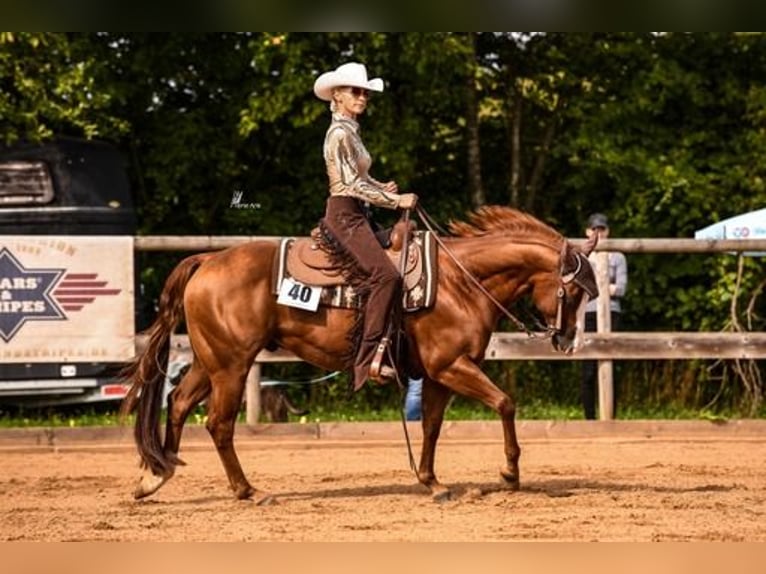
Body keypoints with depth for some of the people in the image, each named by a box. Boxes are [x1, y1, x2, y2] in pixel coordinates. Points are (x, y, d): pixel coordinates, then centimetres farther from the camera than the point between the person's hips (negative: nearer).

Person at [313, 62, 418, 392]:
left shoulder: (351, 131, 18)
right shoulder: (340, 134, -13)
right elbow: (352, 184, -19)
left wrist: (382, 188, 9)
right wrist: (395, 200, -19)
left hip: (357, 216, 11)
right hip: (344, 215, -11)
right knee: (384, 275, -25)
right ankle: (368, 359, -29)